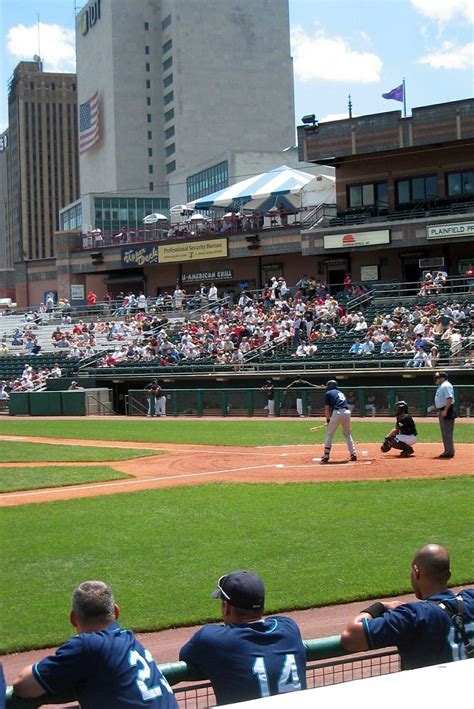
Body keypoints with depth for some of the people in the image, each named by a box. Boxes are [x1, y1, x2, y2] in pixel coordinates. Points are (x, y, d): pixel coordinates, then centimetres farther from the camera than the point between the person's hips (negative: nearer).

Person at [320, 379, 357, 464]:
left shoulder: (328, 393, 12)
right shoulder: (341, 393, 30)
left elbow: (327, 408, 4)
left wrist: (328, 420, 11)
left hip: (337, 413, -5)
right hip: (347, 412, 5)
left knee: (329, 434, 3)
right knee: (347, 434, 20)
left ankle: (326, 456, -1)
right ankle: (353, 454, 13)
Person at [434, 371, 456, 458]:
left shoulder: (446, 386, -14)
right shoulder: (441, 386, 19)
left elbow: (450, 398, -25)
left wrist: (445, 410, -27)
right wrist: (440, 411, 19)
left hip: (446, 412, -11)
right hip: (442, 411, 11)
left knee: (447, 432, -10)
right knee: (445, 432, 15)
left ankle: (449, 452, -9)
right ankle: (447, 451, 21)